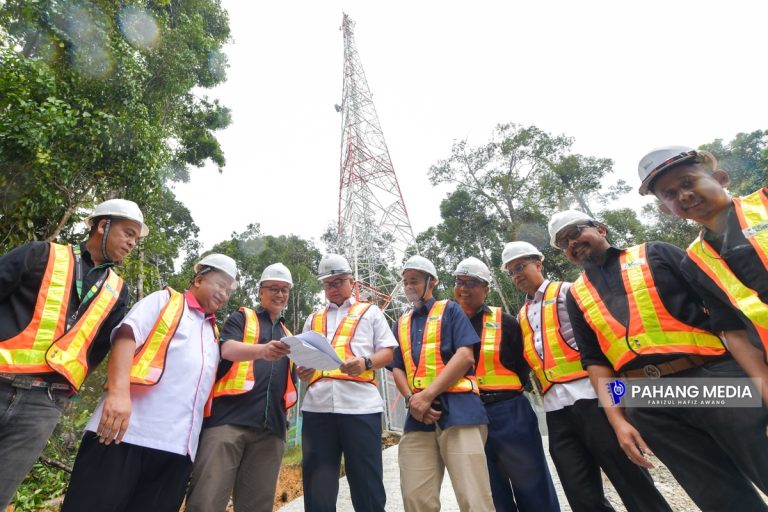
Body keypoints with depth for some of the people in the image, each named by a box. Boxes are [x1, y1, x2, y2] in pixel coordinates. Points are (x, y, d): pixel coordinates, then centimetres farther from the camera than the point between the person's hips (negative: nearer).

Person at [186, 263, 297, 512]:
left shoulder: (287, 335, 23)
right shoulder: (241, 318, 9)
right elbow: (227, 349, -14)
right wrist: (262, 350, -34)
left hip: (271, 427, 5)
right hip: (230, 418, -4)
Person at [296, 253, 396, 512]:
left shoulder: (370, 312, 13)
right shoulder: (313, 320, 23)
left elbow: (387, 352, 6)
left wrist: (366, 363, -14)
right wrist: (302, 372, -2)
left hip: (360, 405, -3)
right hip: (317, 406, 3)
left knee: (366, 481, 3)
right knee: (317, 483, 8)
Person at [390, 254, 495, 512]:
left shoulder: (450, 310, 7)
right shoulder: (401, 324, 21)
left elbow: (465, 356, -6)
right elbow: (397, 368, 17)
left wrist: (426, 395, -13)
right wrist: (411, 399, -5)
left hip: (457, 409, -4)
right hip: (418, 416, 5)